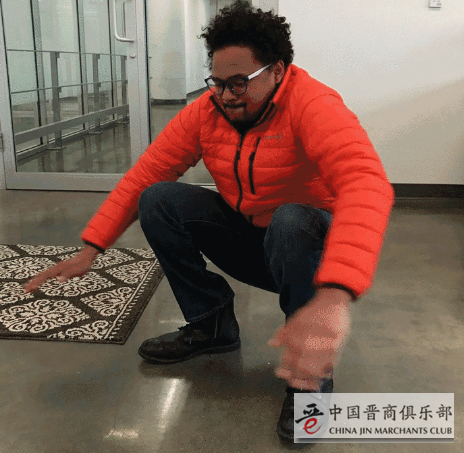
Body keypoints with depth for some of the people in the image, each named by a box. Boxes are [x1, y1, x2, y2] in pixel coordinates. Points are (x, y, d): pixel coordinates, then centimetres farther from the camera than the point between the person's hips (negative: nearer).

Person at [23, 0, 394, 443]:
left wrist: (334, 295, -60)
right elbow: (143, 174, -7)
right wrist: (90, 248, -19)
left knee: (292, 222, -39)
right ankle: (211, 324, 3)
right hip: (246, 241, 5)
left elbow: (365, 183, -44)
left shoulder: (313, 104, -25)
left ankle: (311, 375, -17)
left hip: (313, 250, -4)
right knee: (158, 200, -11)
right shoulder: (206, 111, -6)